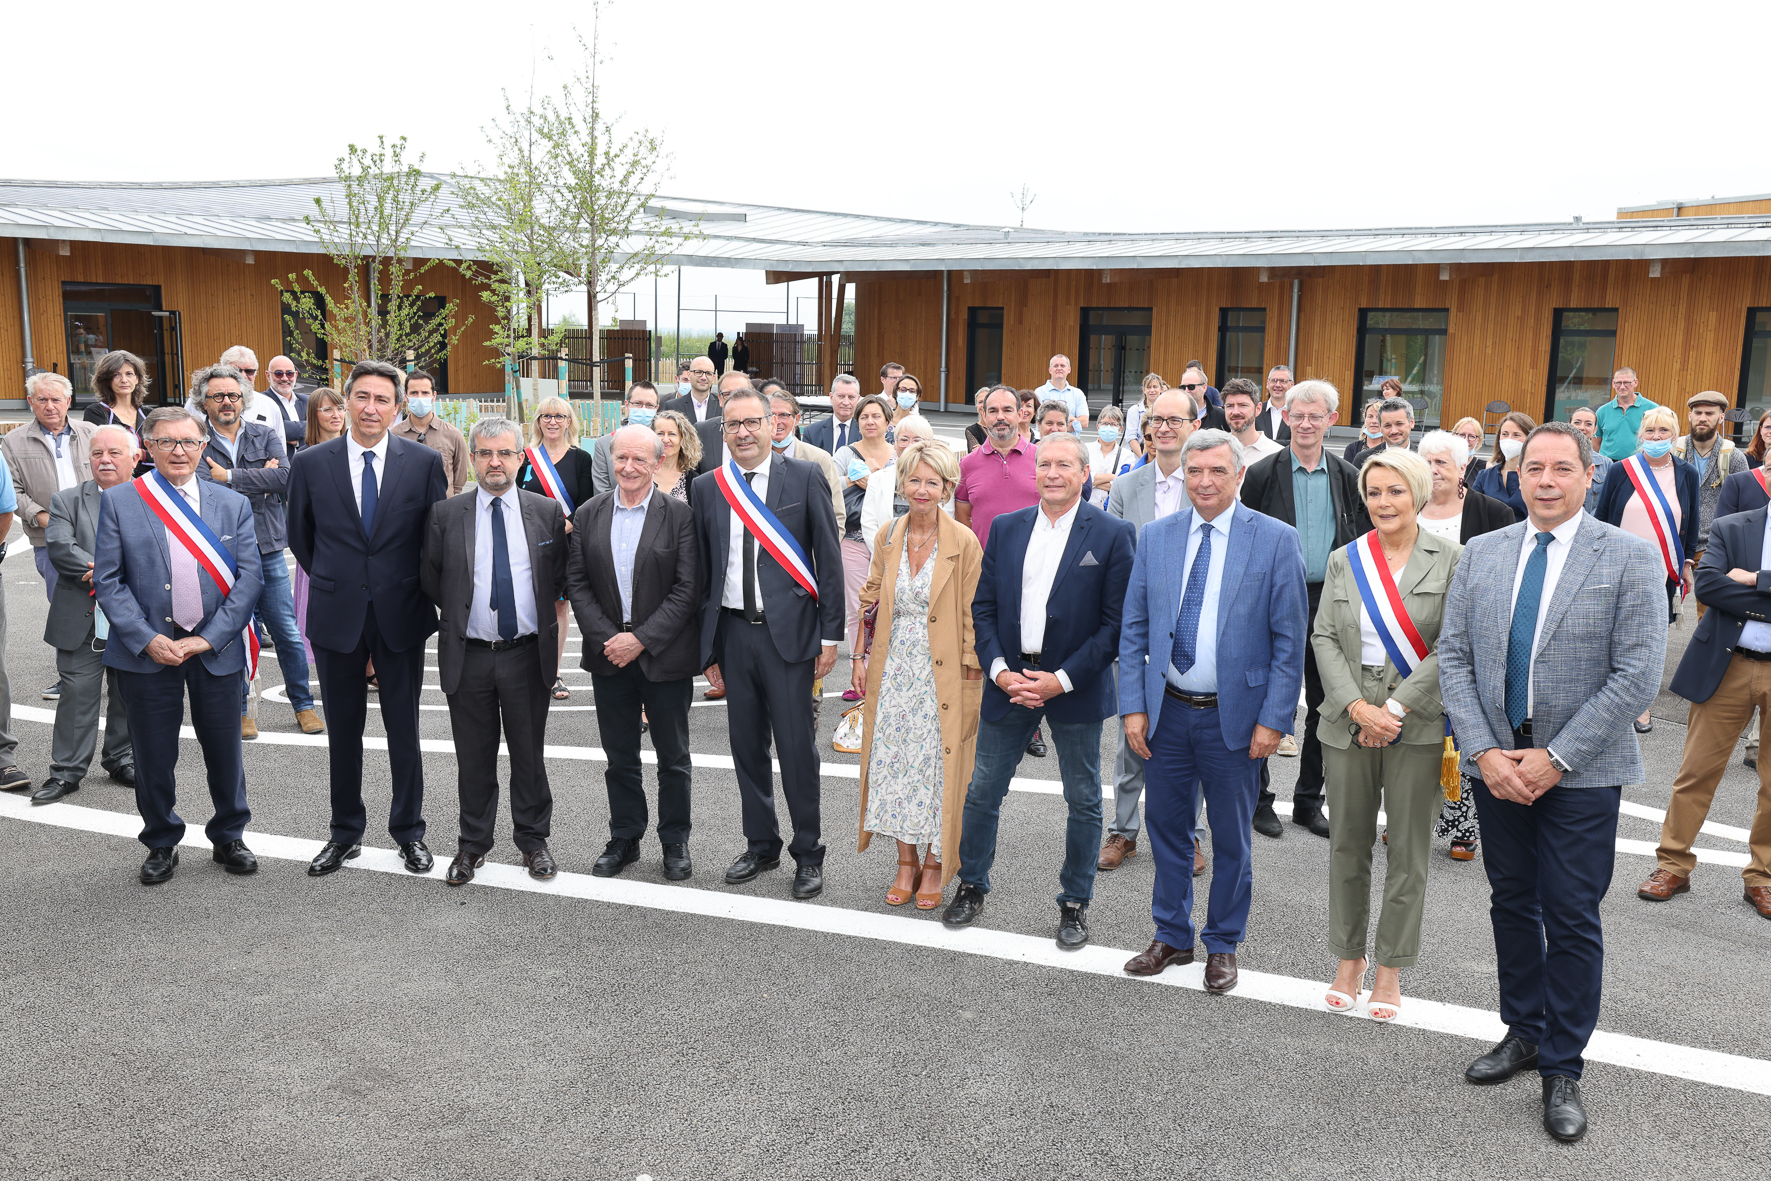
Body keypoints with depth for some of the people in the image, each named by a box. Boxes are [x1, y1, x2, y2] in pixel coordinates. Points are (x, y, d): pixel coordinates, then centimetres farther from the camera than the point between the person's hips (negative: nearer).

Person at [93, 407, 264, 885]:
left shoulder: (233, 504, 5)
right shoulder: (118, 502, 1)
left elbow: (249, 576, -1)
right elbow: (108, 580, -2)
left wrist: (208, 638, -10)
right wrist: (147, 640, -13)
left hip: (216, 648, 1)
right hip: (147, 649, -1)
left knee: (224, 750, 9)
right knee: (153, 754, 8)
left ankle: (229, 836, 27)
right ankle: (161, 843, 26)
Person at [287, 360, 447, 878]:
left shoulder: (425, 461, -3)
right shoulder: (311, 463, 0)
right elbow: (300, 537, 11)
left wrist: (415, 588, 5)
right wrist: (334, 584, 11)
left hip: (401, 615, -1)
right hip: (337, 617, 1)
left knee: (404, 728, 8)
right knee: (343, 730, 11)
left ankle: (409, 831, 22)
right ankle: (345, 833, 25)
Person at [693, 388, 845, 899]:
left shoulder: (805, 478, -1)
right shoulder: (706, 488, 7)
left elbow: (829, 558, -1)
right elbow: (701, 570, 10)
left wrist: (830, 633, -6)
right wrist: (706, 646, 8)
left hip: (789, 630, -3)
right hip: (733, 632, 4)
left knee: (796, 745, 0)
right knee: (746, 743, 11)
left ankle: (808, 854, 14)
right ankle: (761, 845, 27)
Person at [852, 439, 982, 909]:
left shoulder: (964, 542, -9)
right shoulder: (887, 535, 4)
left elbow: (971, 617, -7)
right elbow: (871, 599, 13)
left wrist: (971, 678, -8)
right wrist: (862, 657, 8)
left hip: (943, 673, -4)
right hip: (893, 669, 4)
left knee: (938, 764, 3)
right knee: (895, 760, 8)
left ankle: (935, 864, 20)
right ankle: (906, 862, 22)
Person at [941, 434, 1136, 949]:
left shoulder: (1112, 534, -7)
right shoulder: (1005, 528, 4)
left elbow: (1117, 622, -10)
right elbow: (983, 607, 6)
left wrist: (1061, 679, -16)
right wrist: (999, 670, -8)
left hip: (1075, 687, -3)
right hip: (1009, 680, 3)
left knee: (1083, 800, 10)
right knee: (982, 791, 10)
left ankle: (1075, 902, 27)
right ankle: (972, 886, 30)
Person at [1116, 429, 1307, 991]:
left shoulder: (1276, 540, -6)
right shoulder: (1155, 536, 3)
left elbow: (1289, 640, -6)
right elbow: (1133, 631, 5)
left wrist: (1273, 718, -11)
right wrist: (1133, 707, -2)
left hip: (1235, 716, -3)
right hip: (1166, 712, 3)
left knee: (1231, 839, 11)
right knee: (1166, 829, 14)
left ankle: (1223, 946, 29)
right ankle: (1171, 937, 31)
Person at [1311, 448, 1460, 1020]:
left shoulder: (1450, 559, -2)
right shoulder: (1344, 560, 6)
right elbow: (1324, 638, 1)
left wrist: (1396, 708, -14)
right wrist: (1358, 707, -12)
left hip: (1419, 725, -2)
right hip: (1348, 722, 3)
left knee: (1408, 852, 5)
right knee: (1348, 845, 10)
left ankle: (1390, 972, 18)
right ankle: (1349, 960, 25)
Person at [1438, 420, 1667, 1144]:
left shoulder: (1631, 559, -6)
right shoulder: (1480, 554, 4)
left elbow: (1638, 676, -12)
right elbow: (1453, 657, 2)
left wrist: (1555, 757, -15)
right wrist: (1486, 751, -9)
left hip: (1580, 772, -3)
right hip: (1496, 764, 4)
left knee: (1572, 919, 3)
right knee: (1511, 902, 15)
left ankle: (1562, 1069, 18)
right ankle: (1523, 1032, 33)